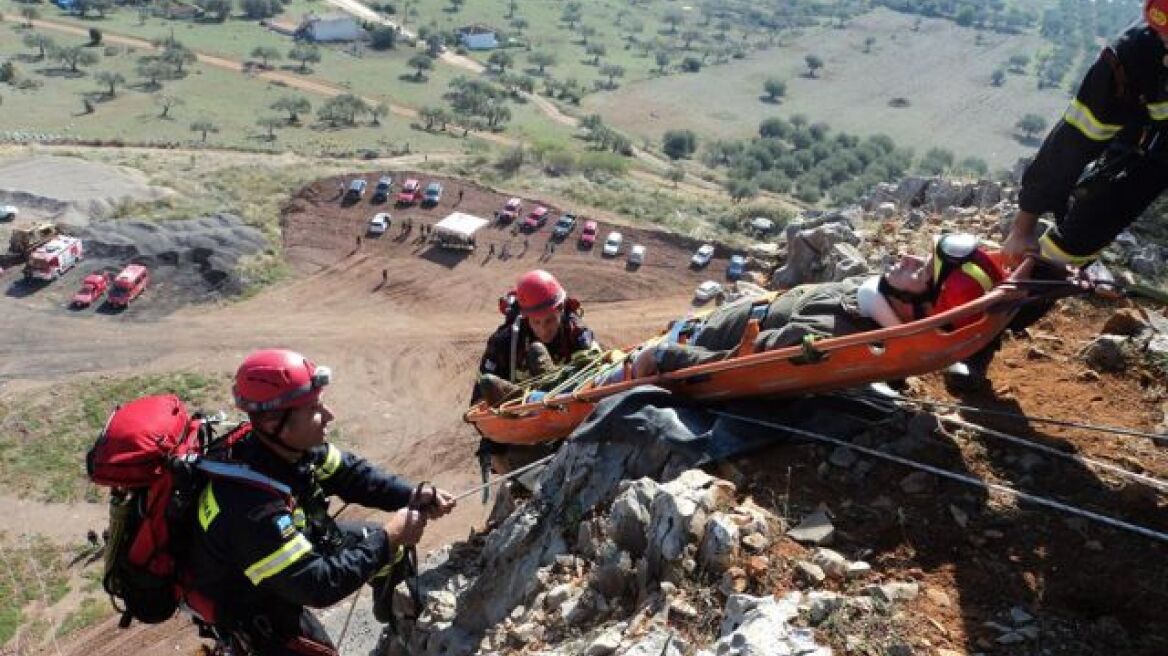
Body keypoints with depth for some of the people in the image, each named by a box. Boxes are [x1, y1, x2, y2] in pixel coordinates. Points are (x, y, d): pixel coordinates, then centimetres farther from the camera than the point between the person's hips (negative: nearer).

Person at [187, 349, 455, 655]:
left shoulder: (293, 447, -18)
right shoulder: (250, 507, -40)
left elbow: (350, 473, -6)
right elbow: (316, 584, -36)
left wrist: (414, 496, -20)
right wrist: (388, 538, -29)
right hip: (254, 606, -7)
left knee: (384, 543, 7)